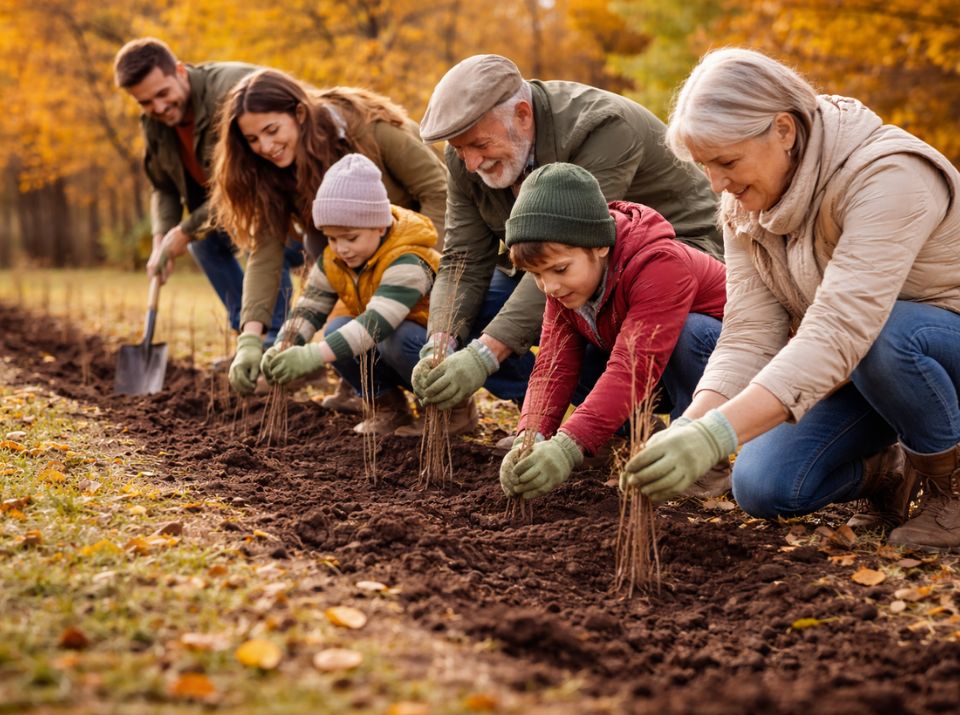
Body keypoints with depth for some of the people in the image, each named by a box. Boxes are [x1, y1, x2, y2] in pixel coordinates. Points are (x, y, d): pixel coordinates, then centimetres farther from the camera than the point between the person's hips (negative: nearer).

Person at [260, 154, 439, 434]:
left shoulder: (408, 262, -32)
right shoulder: (332, 260, -6)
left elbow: (377, 322, -45)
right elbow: (308, 309, -6)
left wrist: (314, 356, -54)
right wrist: (282, 349, -28)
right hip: (380, 350, 7)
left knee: (397, 338, -36)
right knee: (336, 329, -19)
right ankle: (388, 405, -2)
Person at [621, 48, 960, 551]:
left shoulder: (887, 174, -31)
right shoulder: (744, 207, -6)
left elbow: (840, 332, -42)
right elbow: (749, 339, -14)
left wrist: (717, 433, -50)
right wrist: (688, 429, -33)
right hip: (859, 368, 6)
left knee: (882, 336, -39)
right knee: (763, 487, -16)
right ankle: (893, 472, 14)